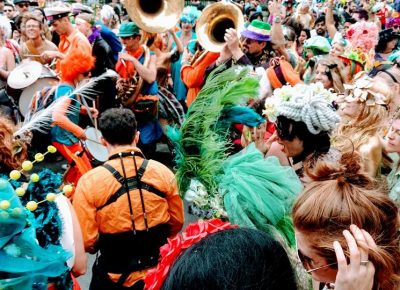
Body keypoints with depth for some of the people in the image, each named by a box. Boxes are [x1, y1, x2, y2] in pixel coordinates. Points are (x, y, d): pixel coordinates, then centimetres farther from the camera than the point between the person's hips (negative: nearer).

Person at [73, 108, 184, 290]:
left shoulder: (89, 182, -18)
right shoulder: (163, 172, -10)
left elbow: (86, 241, -15)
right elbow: (177, 223, 2)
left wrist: (108, 245, 8)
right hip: (159, 272, 2)